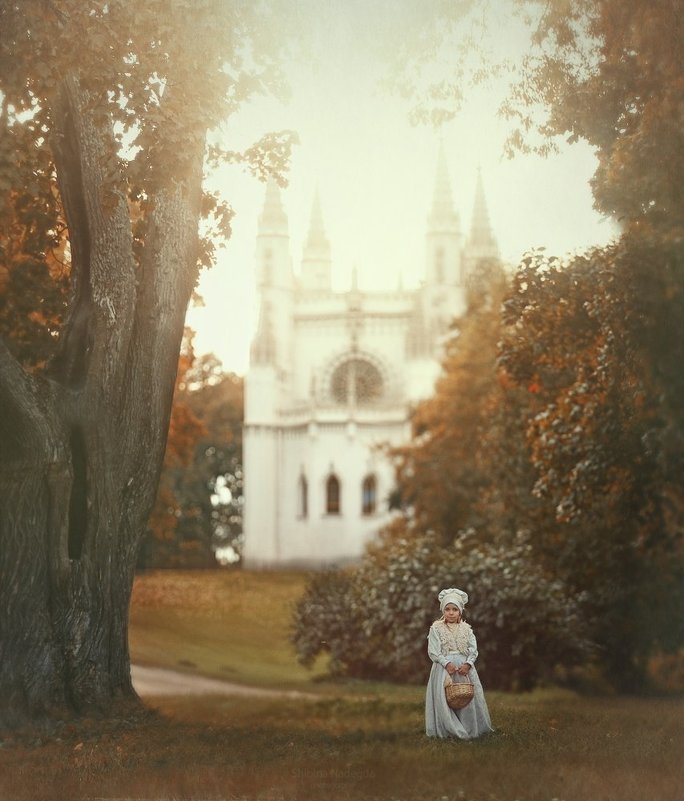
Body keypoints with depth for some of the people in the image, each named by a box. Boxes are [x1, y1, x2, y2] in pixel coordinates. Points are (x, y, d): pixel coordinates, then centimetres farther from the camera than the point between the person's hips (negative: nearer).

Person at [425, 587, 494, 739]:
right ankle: (448, 730, 2)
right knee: (443, 699, -6)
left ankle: (469, 729, 12)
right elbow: (433, 651, -5)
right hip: (444, 668, -2)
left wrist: (468, 664, -14)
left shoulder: (466, 629, 8)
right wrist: (447, 663, -17)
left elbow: (473, 650, 3)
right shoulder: (436, 628, 0)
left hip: (464, 668, 2)